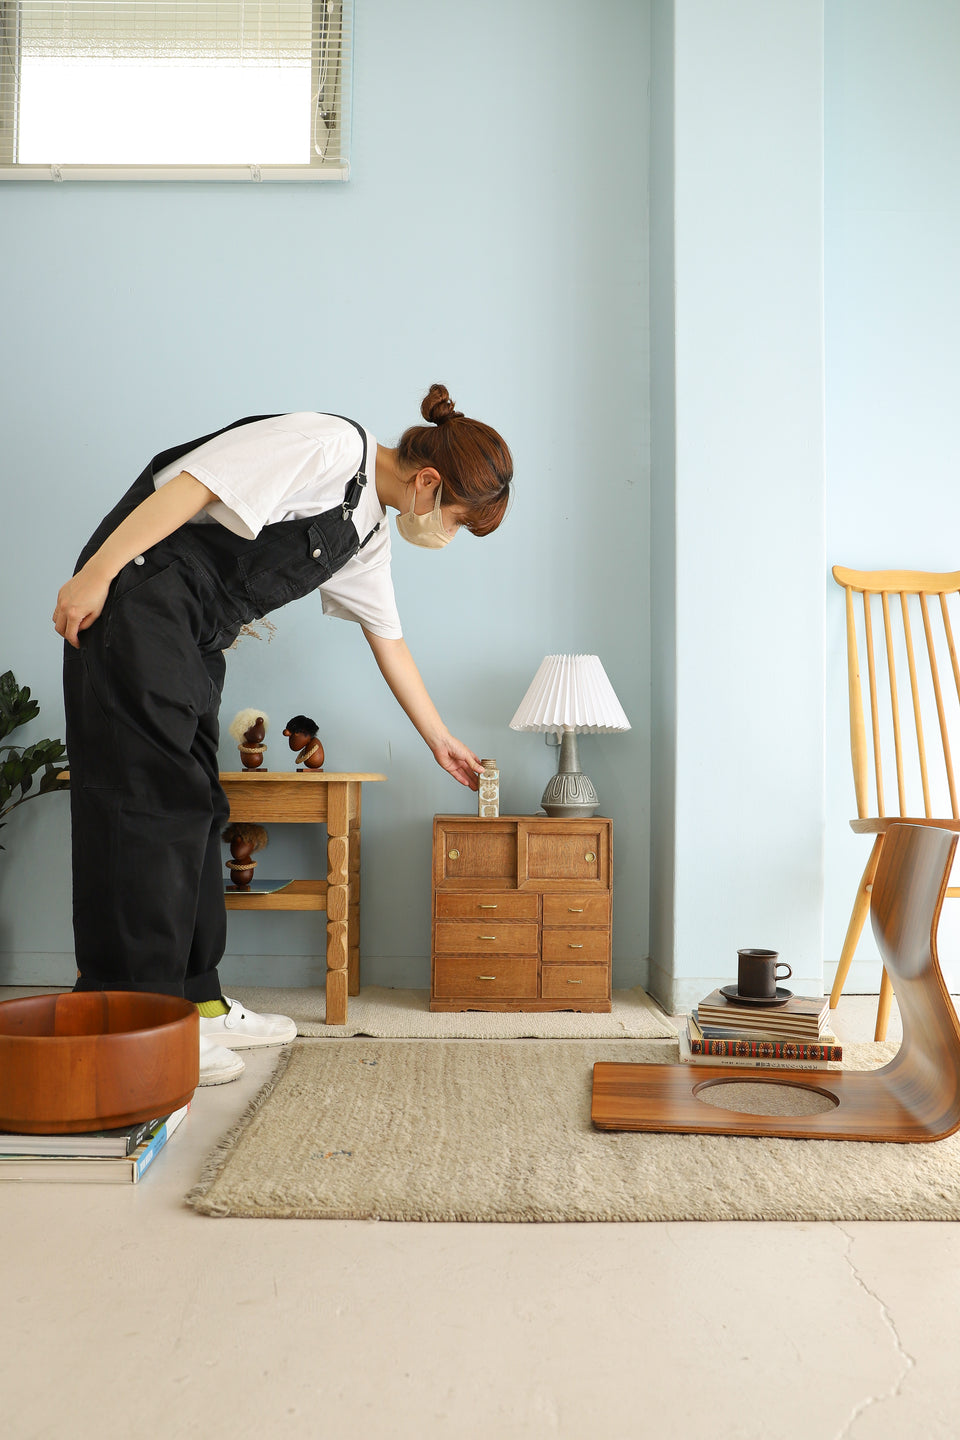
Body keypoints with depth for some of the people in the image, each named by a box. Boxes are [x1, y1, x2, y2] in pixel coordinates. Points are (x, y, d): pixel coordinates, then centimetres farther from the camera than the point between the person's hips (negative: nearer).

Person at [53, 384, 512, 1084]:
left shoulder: (369, 533, 16)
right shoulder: (333, 445, -12)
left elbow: (390, 641, 25)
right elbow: (193, 483, -19)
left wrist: (441, 739, 31)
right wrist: (96, 573, -23)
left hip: (195, 635, 10)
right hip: (138, 595, -10)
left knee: (194, 806, 8)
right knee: (150, 798, -12)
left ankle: (196, 1005, 15)